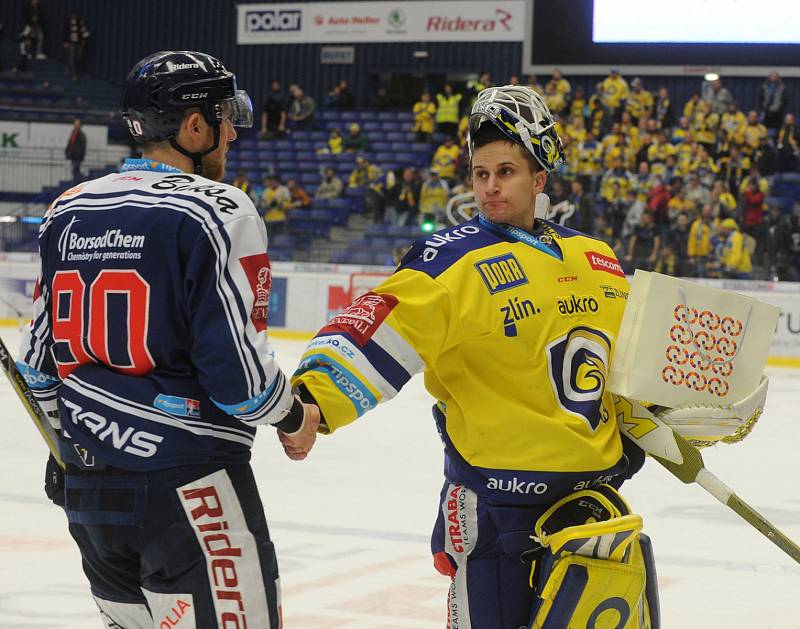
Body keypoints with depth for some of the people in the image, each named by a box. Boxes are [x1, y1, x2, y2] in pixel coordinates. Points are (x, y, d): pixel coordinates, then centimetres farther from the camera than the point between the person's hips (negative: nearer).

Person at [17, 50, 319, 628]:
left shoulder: (68, 213, 8)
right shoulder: (218, 212, -13)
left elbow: (39, 359, 14)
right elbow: (235, 364, -16)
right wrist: (294, 417, 2)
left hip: (86, 489, 8)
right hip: (187, 488, -7)